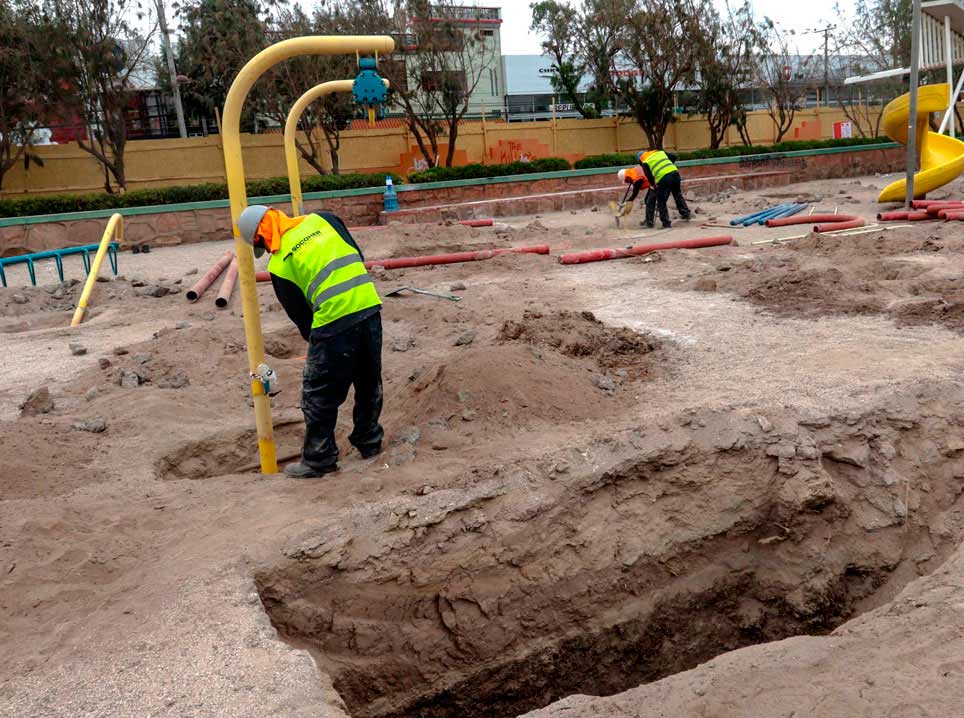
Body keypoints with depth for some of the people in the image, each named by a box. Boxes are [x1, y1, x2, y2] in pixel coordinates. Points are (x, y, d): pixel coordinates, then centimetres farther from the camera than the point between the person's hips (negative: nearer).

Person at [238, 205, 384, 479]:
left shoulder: (279, 265, 0)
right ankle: (370, 443, 37)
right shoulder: (322, 219, 12)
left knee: (318, 396, 10)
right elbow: (358, 257, 15)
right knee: (369, 383, 22)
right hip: (370, 308, 6)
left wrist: (314, 339, 25)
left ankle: (318, 460, 19)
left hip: (334, 323, -6)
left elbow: (299, 314, 7)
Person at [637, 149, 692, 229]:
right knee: (678, 195, 26)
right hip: (675, 173, 5)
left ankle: (666, 223, 5)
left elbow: (649, 176, 3)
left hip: (663, 179, -5)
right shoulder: (660, 152, 25)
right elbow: (674, 157, 21)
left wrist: (654, 185, 16)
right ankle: (686, 214, 35)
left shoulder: (645, 162, 11)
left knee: (661, 202, 7)